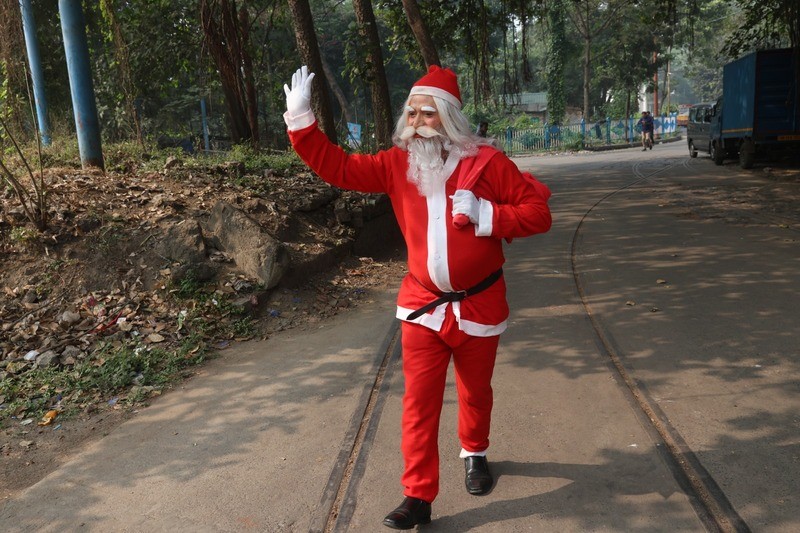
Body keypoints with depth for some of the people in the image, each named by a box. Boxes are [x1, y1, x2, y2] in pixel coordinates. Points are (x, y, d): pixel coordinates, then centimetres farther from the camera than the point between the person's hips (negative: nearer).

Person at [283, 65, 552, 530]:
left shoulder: (486, 161, -9)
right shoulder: (397, 164, -2)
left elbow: (539, 211, -8)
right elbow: (340, 168, -4)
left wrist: (487, 215, -23)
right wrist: (301, 121, -13)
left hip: (479, 304, -1)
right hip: (423, 306, 1)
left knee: (475, 391, 19)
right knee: (419, 401, 0)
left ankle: (475, 454, 47)